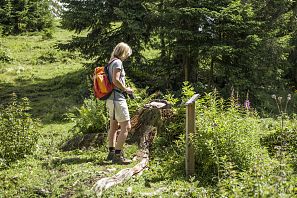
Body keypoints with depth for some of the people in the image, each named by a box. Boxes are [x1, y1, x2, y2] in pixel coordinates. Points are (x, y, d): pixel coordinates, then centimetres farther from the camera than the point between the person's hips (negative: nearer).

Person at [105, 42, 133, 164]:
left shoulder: (110, 63, 16)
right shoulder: (117, 62, -12)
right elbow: (116, 80, -23)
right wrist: (126, 89, -9)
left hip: (110, 99, 10)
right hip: (117, 98, -10)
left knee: (113, 126, 19)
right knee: (126, 127, -8)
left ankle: (111, 152, 28)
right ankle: (117, 155, -7)